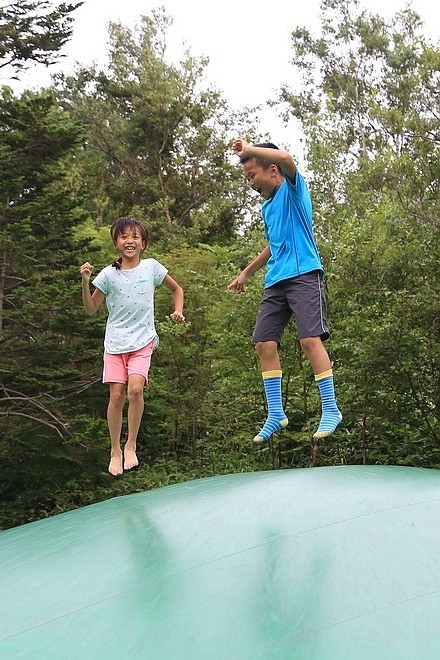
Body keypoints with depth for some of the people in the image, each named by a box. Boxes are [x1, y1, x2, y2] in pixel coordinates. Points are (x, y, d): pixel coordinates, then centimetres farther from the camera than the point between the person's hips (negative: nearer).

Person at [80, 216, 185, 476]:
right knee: (117, 395, -4)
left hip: (142, 341, -1)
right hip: (115, 342, 1)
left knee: (135, 389, -20)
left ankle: (131, 445, 0)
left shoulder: (151, 267, 0)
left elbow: (177, 289, 16)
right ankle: (115, 450, 14)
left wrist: (178, 311, 0)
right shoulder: (109, 274, 0)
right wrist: (85, 282, -8)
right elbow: (91, 309, 5)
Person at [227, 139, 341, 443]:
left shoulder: (293, 189, 0)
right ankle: (276, 414, 7)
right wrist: (246, 273, 39)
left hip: (303, 275, -8)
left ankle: (331, 409, -7)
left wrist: (248, 149, -12)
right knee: (265, 343, -1)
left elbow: (287, 158, -22)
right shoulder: (267, 206, 23)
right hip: (275, 282, 8)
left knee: (310, 339, -17)